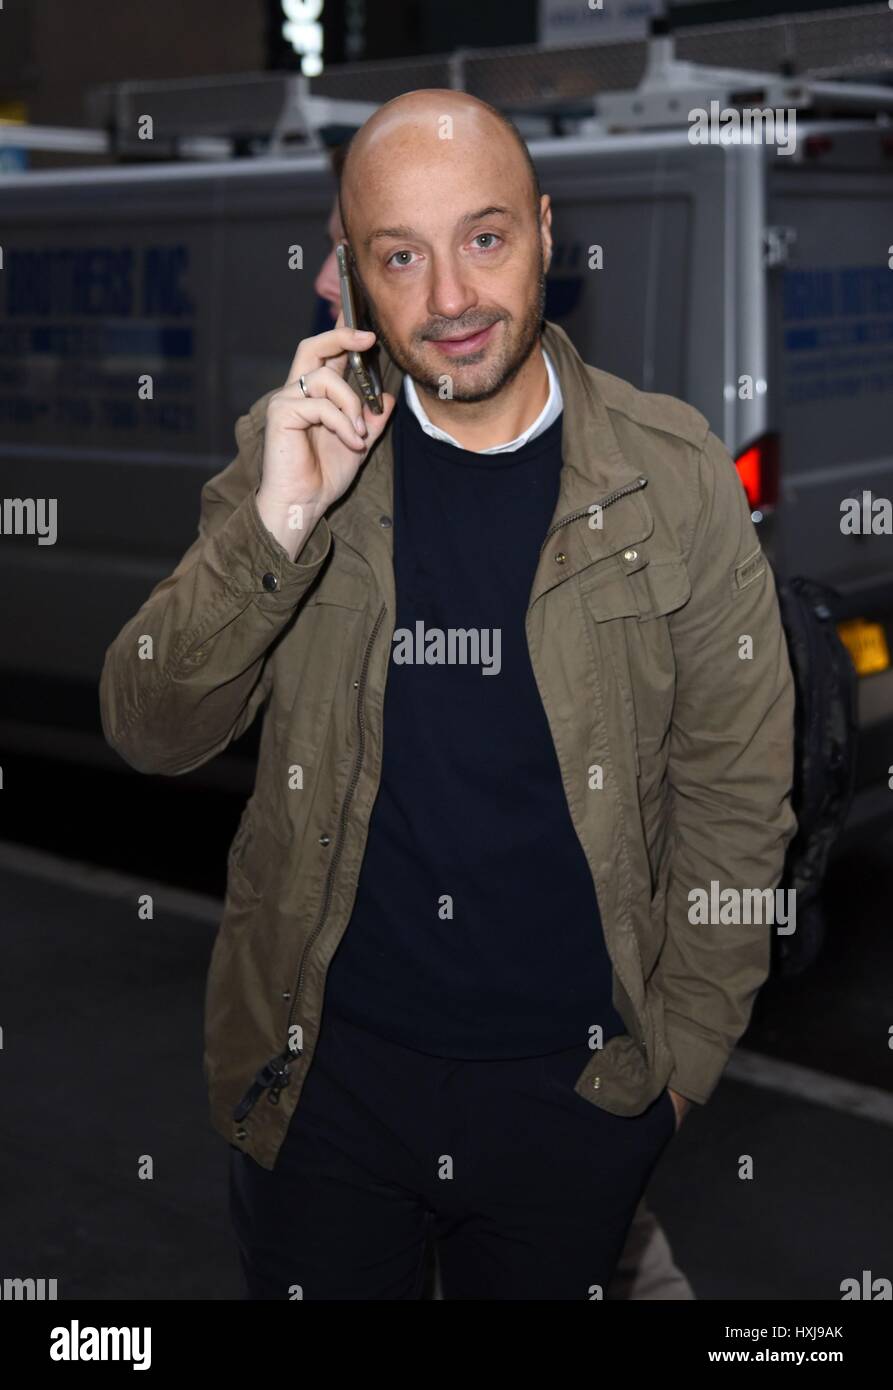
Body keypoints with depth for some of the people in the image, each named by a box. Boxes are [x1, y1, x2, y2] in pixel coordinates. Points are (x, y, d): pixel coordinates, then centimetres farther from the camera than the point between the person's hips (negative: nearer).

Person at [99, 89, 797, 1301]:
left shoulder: (675, 478, -8)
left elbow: (734, 800, -2)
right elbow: (150, 735, -10)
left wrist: (681, 1051, -2)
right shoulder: (294, 449, -4)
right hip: (324, 1064, 1)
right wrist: (275, 524, -24)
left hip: (578, 1081, 0)